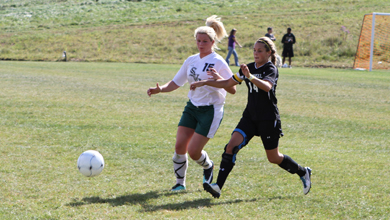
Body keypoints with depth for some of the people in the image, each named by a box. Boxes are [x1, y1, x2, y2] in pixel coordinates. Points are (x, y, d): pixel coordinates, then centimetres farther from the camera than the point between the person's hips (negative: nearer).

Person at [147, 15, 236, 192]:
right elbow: (176, 83, 13)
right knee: (179, 145, -6)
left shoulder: (218, 62, -12)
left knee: (193, 151, -9)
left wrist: (219, 79, -33)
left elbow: (232, 90, -15)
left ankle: (208, 166, 25)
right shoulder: (191, 61, 7)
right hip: (192, 107, 6)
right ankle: (180, 182, 11)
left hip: (211, 110, -6)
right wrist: (160, 89, -5)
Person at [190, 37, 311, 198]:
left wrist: (250, 77, -48)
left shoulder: (271, 69, -10)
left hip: (268, 119, -6)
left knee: (274, 158, 5)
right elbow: (228, 83, 17)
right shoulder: (249, 67, 10)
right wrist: (205, 82, 8)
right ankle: (218, 186, -20)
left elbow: (267, 86, -32)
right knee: (231, 146, -15)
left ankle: (303, 173, 31)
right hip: (250, 116, 6)